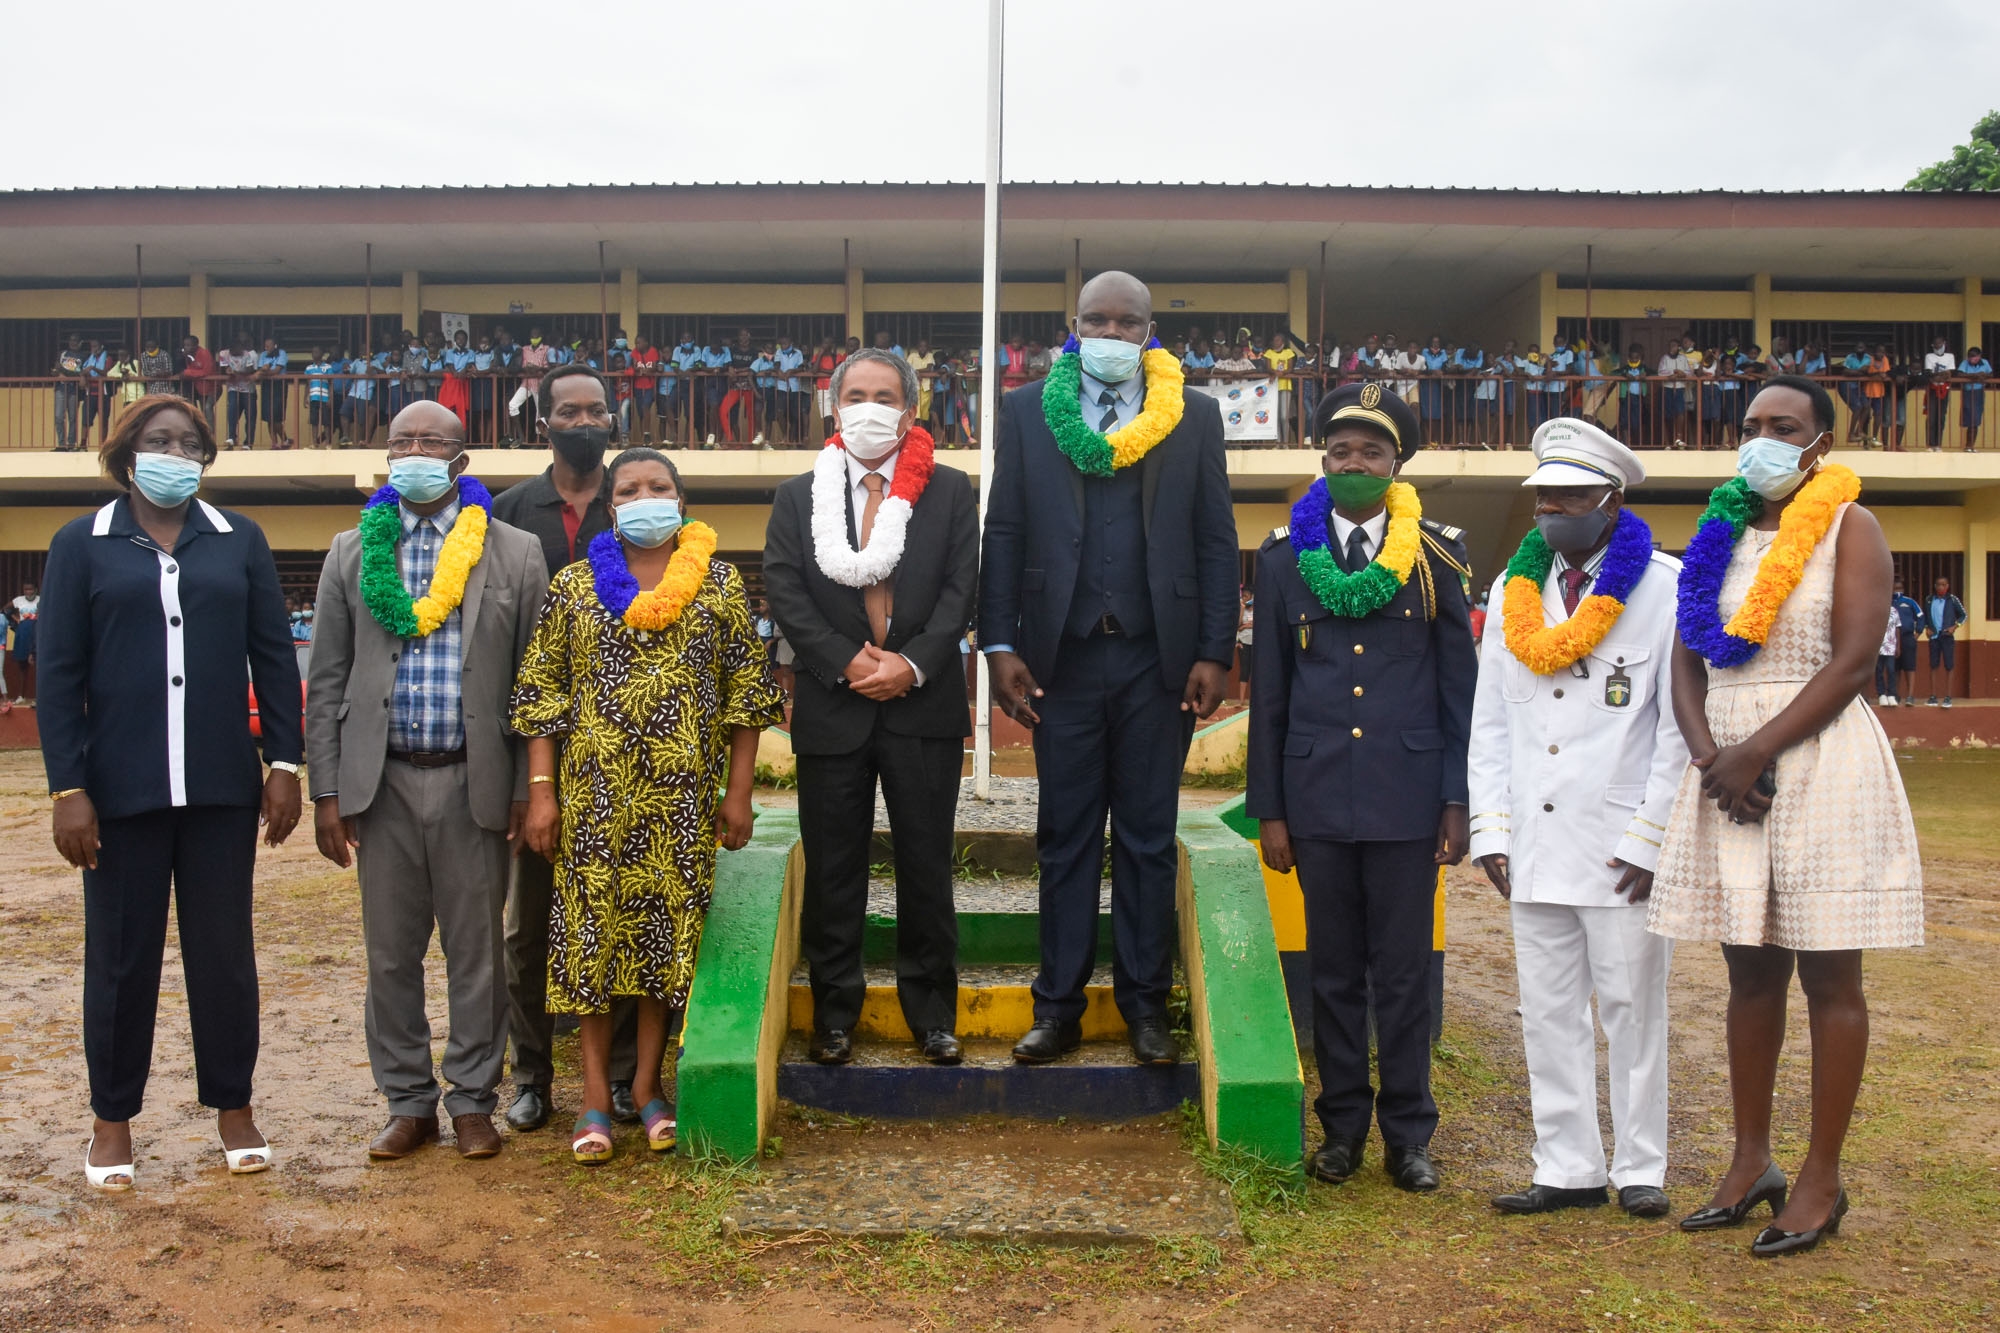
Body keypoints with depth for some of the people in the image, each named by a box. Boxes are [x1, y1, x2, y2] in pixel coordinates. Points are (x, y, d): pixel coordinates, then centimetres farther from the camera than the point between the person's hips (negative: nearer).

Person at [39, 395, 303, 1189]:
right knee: (121, 954, 8)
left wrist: (285, 764, 1)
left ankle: (233, 1106, 21)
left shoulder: (239, 541, 6)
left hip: (222, 788, 1)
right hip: (122, 788, -1)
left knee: (224, 950, 8)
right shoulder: (82, 544, 2)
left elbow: (273, 655, 6)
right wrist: (68, 790, -7)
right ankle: (113, 1117, 22)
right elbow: (59, 674, -1)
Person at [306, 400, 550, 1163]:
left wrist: (527, 787, -2)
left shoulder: (516, 554, 2)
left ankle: (473, 1102, 19)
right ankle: (408, 1103, 22)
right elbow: (327, 682, 7)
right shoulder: (353, 552, 7)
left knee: (476, 950, 6)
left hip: (474, 781, -2)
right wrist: (326, 792, 1)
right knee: (391, 952, 8)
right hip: (382, 781, 2)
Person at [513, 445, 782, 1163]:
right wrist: (541, 790, -3)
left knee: (668, 928, 5)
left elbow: (746, 693, 5)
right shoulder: (575, 585, 4)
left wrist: (738, 791, 1)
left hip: (683, 798, 0)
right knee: (594, 928, 3)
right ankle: (596, 1095, 13)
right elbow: (541, 693, 4)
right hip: (595, 792, 0)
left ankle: (648, 1084, 19)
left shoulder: (720, 584, 4)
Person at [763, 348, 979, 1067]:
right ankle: (834, 1014, 18)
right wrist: (847, 662, -13)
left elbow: (961, 586, -1)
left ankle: (932, 1011, 17)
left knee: (927, 865, 5)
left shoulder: (949, 490, 7)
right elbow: (783, 591, -1)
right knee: (832, 870, 6)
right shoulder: (798, 496, 8)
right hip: (831, 707, 1)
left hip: (924, 704, 0)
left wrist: (911, 664, -14)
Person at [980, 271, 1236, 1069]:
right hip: (1064, 657, 0)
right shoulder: (1028, 411, 6)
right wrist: (1000, 645, -4)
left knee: (1147, 838, 7)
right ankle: (1059, 1005, 15)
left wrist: (1214, 653, -3)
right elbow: (1003, 533, 4)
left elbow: (1216, 540, 4)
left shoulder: (1194, 415, 6)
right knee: (1065, 838, 7)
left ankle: (1144, 1003, 18)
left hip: (1157, 658, 0)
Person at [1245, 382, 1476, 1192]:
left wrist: (1457, 803, -1)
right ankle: (1343, 1125, 22)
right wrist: (1268, 810, 4)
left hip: (1407, 798, -1)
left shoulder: (1438, 555, 3)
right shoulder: (1285, 557, 6)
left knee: (1404, 973, 4)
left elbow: (1461, 688, 4)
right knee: (1334, 971, 10)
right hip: (1318, 797, 1)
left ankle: (1408, 1134, 17)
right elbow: (1268, 695, 7)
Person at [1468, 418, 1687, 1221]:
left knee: (1632, 1004, 4)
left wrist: (1651, 839, -10)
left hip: (1621, 845, -5)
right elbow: (1490, 723, 14)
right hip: (1536, 844, 5)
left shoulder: (1666, 588, -3)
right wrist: (1491, 831, 7)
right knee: (1547, 1009, 8)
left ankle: (1640, 1169, 17)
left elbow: (1684, 725, -5)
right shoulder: (1514, 590, 12)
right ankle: (1568, 1168, 18)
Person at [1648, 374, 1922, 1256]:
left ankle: (1821, 1179, 9)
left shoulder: (1848, 527, -2)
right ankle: (1749, 1164, 20)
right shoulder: (1720, 534, 13)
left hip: (1819, 766, -5)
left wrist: (1754, 753, -17)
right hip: (1727, 775, 5)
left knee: (1827, 978, 1)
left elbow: (1852, 662, -12)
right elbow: (1687, 664, 9)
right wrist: (1710, 756, -7)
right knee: (1750, 972, 11)